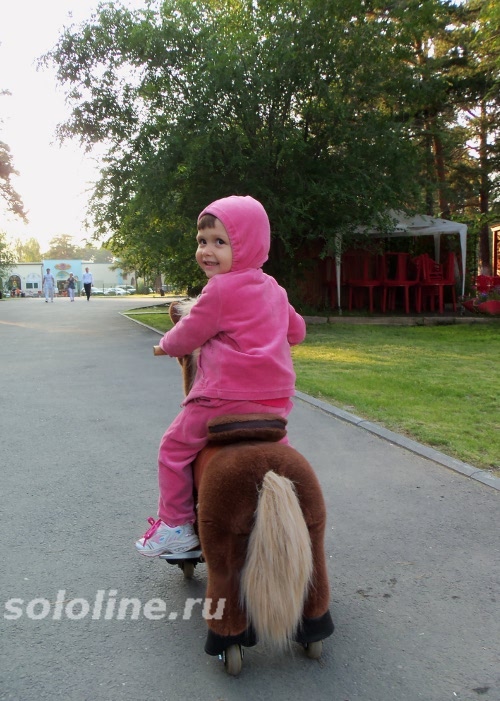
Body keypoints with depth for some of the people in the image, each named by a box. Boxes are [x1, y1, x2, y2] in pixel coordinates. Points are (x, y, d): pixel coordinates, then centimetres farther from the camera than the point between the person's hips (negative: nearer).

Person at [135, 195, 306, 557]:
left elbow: (188, 337, -5)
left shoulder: (220, 289, -12)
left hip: (228, 397, -8)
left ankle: (176, 524, 13)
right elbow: (296, 331, 23)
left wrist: (167, 344, 16)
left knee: (174, 447, 8)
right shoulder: (273, 288, 12)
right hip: (276, 398, 8)